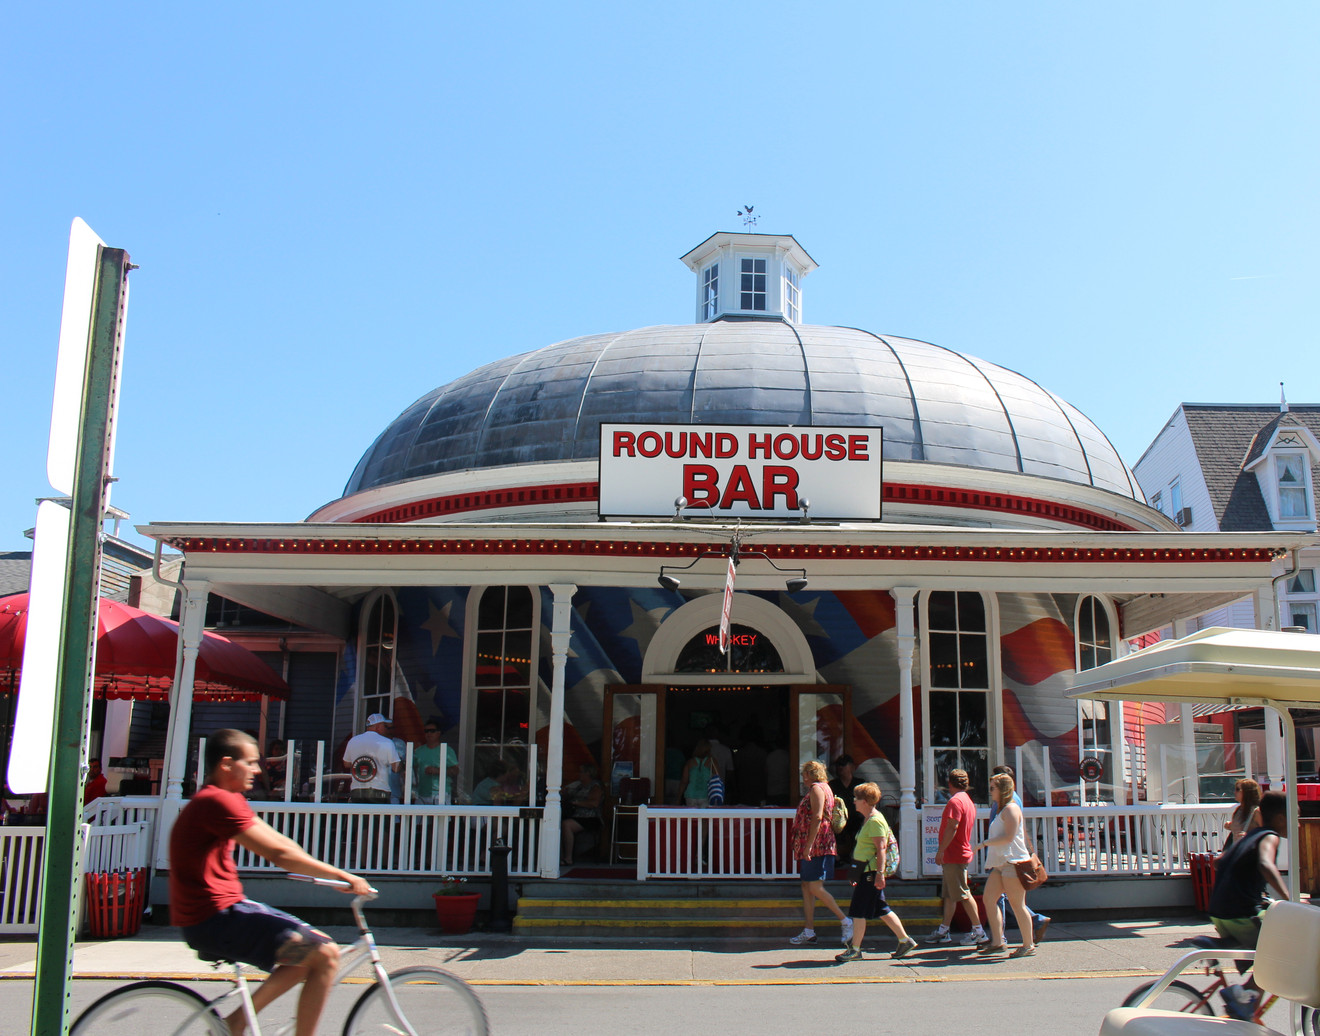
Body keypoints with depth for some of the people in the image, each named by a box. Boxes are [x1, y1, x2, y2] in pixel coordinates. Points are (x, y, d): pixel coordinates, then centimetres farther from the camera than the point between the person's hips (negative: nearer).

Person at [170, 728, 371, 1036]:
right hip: (214, 919, -11)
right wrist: (341, 876, -15)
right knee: (325, 954, -14)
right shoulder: (217, 801, -18)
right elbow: (279, 854, -22)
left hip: (225, 909, 11)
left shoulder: (226, 800, 15)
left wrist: (331, 874, 7)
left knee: (313, 944, 14)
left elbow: (277, 840, 14)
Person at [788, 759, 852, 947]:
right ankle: (809, 932, 9)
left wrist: (809, 845, -23)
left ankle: (846, 922, -7)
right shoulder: (823, 788, 21)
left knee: (815, 887, -12)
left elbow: (817, 817, -20)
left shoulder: (817, 788, -9)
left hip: (817, 846, -10)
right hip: (814, 847, 10)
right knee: (807, 886, 8)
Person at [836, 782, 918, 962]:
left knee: (858, 911, -4)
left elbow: (880, 849, -21)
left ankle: (855, 949, 2)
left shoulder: (875, 821, -16)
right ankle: (905, 940, 20)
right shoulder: (868, 819, 16)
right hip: (866, 872, 10)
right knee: (881, 909, 14)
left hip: (870, 872, -10)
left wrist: (880, 873, -25)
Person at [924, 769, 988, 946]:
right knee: (948, 894, 12)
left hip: (954, 856, -10)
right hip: (962, 852, 10)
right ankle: (943, 930, 16)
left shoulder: (955, 801, -15)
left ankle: (978, 930, -1)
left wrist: (941, 850, -21)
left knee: (963, 894, -5)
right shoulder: (968, 801, 16)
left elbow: (952, 827, -23)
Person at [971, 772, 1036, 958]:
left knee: (1017, 904, -3)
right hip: (1000, 862, 10)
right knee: (989, 899, 3)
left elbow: (1009, 837, -20)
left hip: (1012, 862, -10)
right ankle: (997, 942, 7)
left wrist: (983, 843, -17)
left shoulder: (1011, 808, -11)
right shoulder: (1001, 808, 19)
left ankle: (1028, 945, 7)